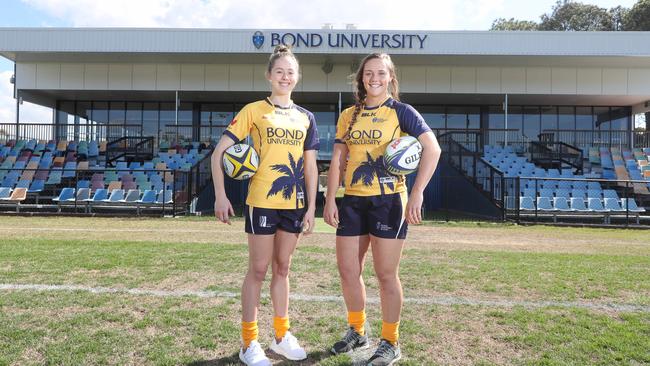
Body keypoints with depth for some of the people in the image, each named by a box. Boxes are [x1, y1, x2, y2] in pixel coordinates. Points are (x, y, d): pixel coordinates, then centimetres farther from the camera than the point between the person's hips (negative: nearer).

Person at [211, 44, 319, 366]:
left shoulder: (305, 118, 10)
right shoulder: (254, 111, -3)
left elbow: (310, 166, 10)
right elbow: (219, 152, -5)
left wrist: (311, 206, 4)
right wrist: (220, 195, -12)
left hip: (294, 204, 4)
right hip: (262, 202, -4)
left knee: (282, 268, 15)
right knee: (258, 270, 3)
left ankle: (281, 337, 28)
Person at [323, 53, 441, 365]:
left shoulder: (400, 112, -2)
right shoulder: (348, 116, 11)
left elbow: (432, 149, -12)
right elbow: (337, 161, 10)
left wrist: (417, 194, -20)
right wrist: (330, 200, 0)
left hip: (389, 201, -5)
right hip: (353, 201, 5)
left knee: (386, 275, 2)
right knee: (347, 270, 9)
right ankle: (357, 332, 32)